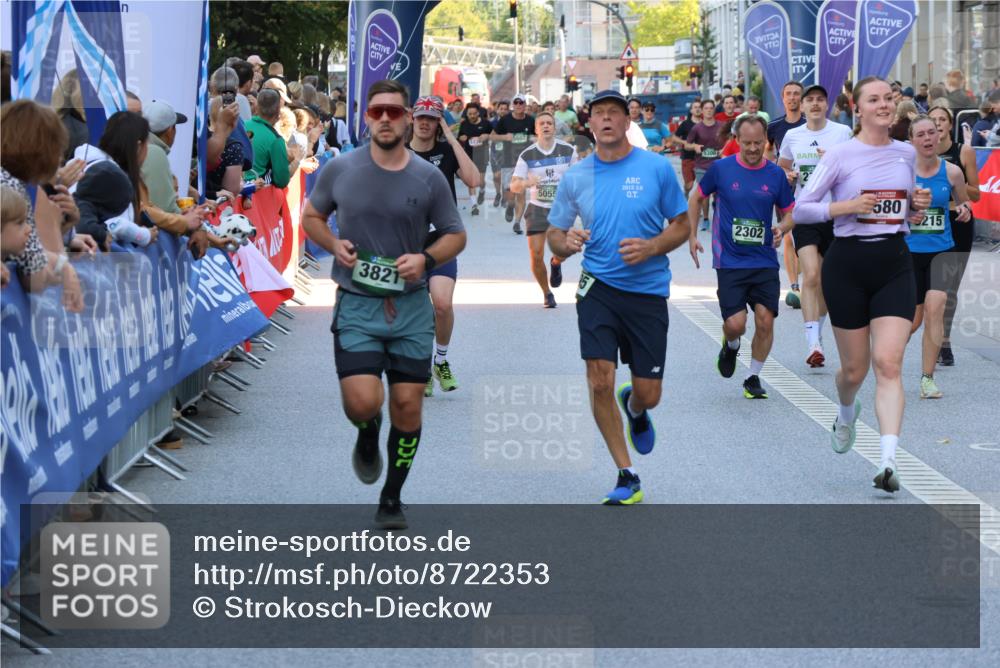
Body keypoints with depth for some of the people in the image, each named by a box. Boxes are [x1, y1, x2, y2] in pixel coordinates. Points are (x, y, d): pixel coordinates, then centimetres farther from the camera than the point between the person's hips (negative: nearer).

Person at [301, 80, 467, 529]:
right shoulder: (340, 170, -2)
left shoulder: (428, 178, -1)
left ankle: (392, 499, 21)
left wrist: (426, 259, -12)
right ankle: (368, 436, 23)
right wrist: (334, 244, -8)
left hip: (411, 306, 1)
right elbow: (311, 215, 13)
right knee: (362, 402, -16)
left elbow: (456, 236, 8)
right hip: (356, 305, -1)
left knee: (408, 406, 3)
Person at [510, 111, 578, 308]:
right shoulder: (527, 155, -4)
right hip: (537, 208, 0)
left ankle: (556, 263, 23)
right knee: (536, 255, -7)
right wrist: (526, 183, -26)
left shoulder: (568, 150, -2)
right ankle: (547, 293, 17)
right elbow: (513, 186, -7)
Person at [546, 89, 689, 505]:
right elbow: (554, 234, 9)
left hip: (648, 289, -1)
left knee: (648, 395, 2)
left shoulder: (656, 169, -2)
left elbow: (681, 225, 5)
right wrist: (565, 244, -15)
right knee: (599, 379, -14)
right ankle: (626, 478, 1)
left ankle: (634, 408, 43)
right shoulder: (575, 177, 3)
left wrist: (651, 247, -14)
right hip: (599, 287, 1)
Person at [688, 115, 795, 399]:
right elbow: (696, 198, 13)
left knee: (765, 320, -7)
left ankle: (753, 378, 12)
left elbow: (790, 212, 13)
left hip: (765, 261, 2)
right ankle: (730, 345, 27)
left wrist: (782, 228, -9)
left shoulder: (776, 174, 3)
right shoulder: (721, 168, -2)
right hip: (730, 261, -2)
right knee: (736, 324, -11)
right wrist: (692, 236, 9)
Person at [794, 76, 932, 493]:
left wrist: (918, 204, 2)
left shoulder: (906, 153, 9)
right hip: (848, 263, -2)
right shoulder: (840, 155, -5)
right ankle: (846, 413, 45)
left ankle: (888, 460, -21)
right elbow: (800, 209, -5)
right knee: (855, 368, 8)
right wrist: (847, 206, -18)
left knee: (888, 364, -13)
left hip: (895, 264, 2)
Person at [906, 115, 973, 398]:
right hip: (909, 251, 0)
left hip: (942, 250, 1)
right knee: (913, 320, 5)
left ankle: (927, 377, -8)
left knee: (934, 308, -18)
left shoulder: (952, 172, 0)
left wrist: (965, 211, -6)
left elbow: (963, 203, 16)